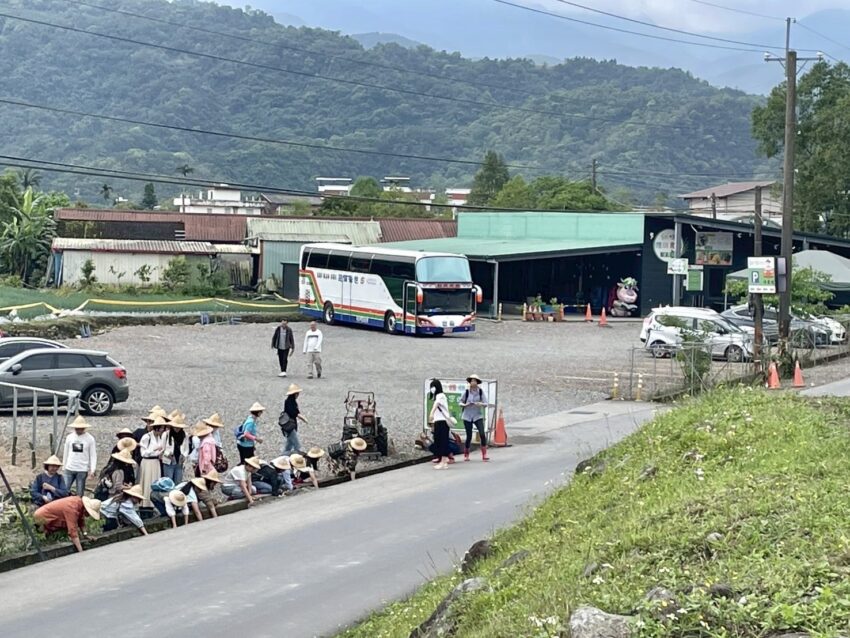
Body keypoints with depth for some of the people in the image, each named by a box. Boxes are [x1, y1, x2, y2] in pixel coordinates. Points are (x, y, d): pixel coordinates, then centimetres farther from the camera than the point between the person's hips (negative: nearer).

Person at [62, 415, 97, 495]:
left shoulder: (90, 439, -2)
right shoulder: (69, 437, 6)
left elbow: (93, 455, -2)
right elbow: (66, 453, 15)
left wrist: (92, 470, -10)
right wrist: (64, 467, 16)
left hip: (82, 470, -2)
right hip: (69, 469, 2)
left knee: (80, 494, 0)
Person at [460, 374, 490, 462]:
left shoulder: (481, 391, -2)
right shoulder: (466, 392, -3)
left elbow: (485, 403, -2)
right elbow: (460, 402, 5)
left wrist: (481, 404, -23)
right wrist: (465, 405, -16)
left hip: (478, 416, 0)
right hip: (467, 416, 0)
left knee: (482, 434, -15)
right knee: (469, 436, 2)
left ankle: (484, 455, -10)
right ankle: (466, 455, 20)